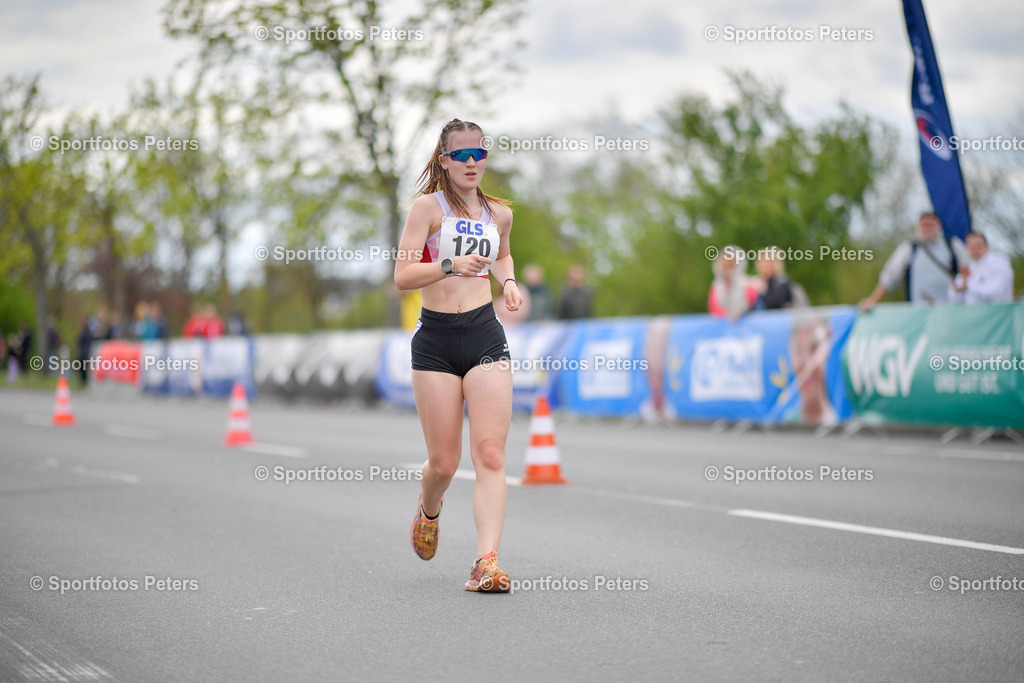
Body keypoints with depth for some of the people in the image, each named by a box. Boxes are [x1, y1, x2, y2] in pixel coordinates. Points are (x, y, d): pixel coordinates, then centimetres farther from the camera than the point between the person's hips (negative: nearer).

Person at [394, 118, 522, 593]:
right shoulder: (429, 206, -2)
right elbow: (402, 276, -10)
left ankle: (487, 561, -11)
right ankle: (427, 511, 39)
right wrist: (450, 264, -25)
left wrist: (508, 280, 13)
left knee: (490, 455, -9)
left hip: (485, 336, 3)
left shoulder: (499, 213, 12)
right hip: (436, 340, -3)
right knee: (444, 463, 5)